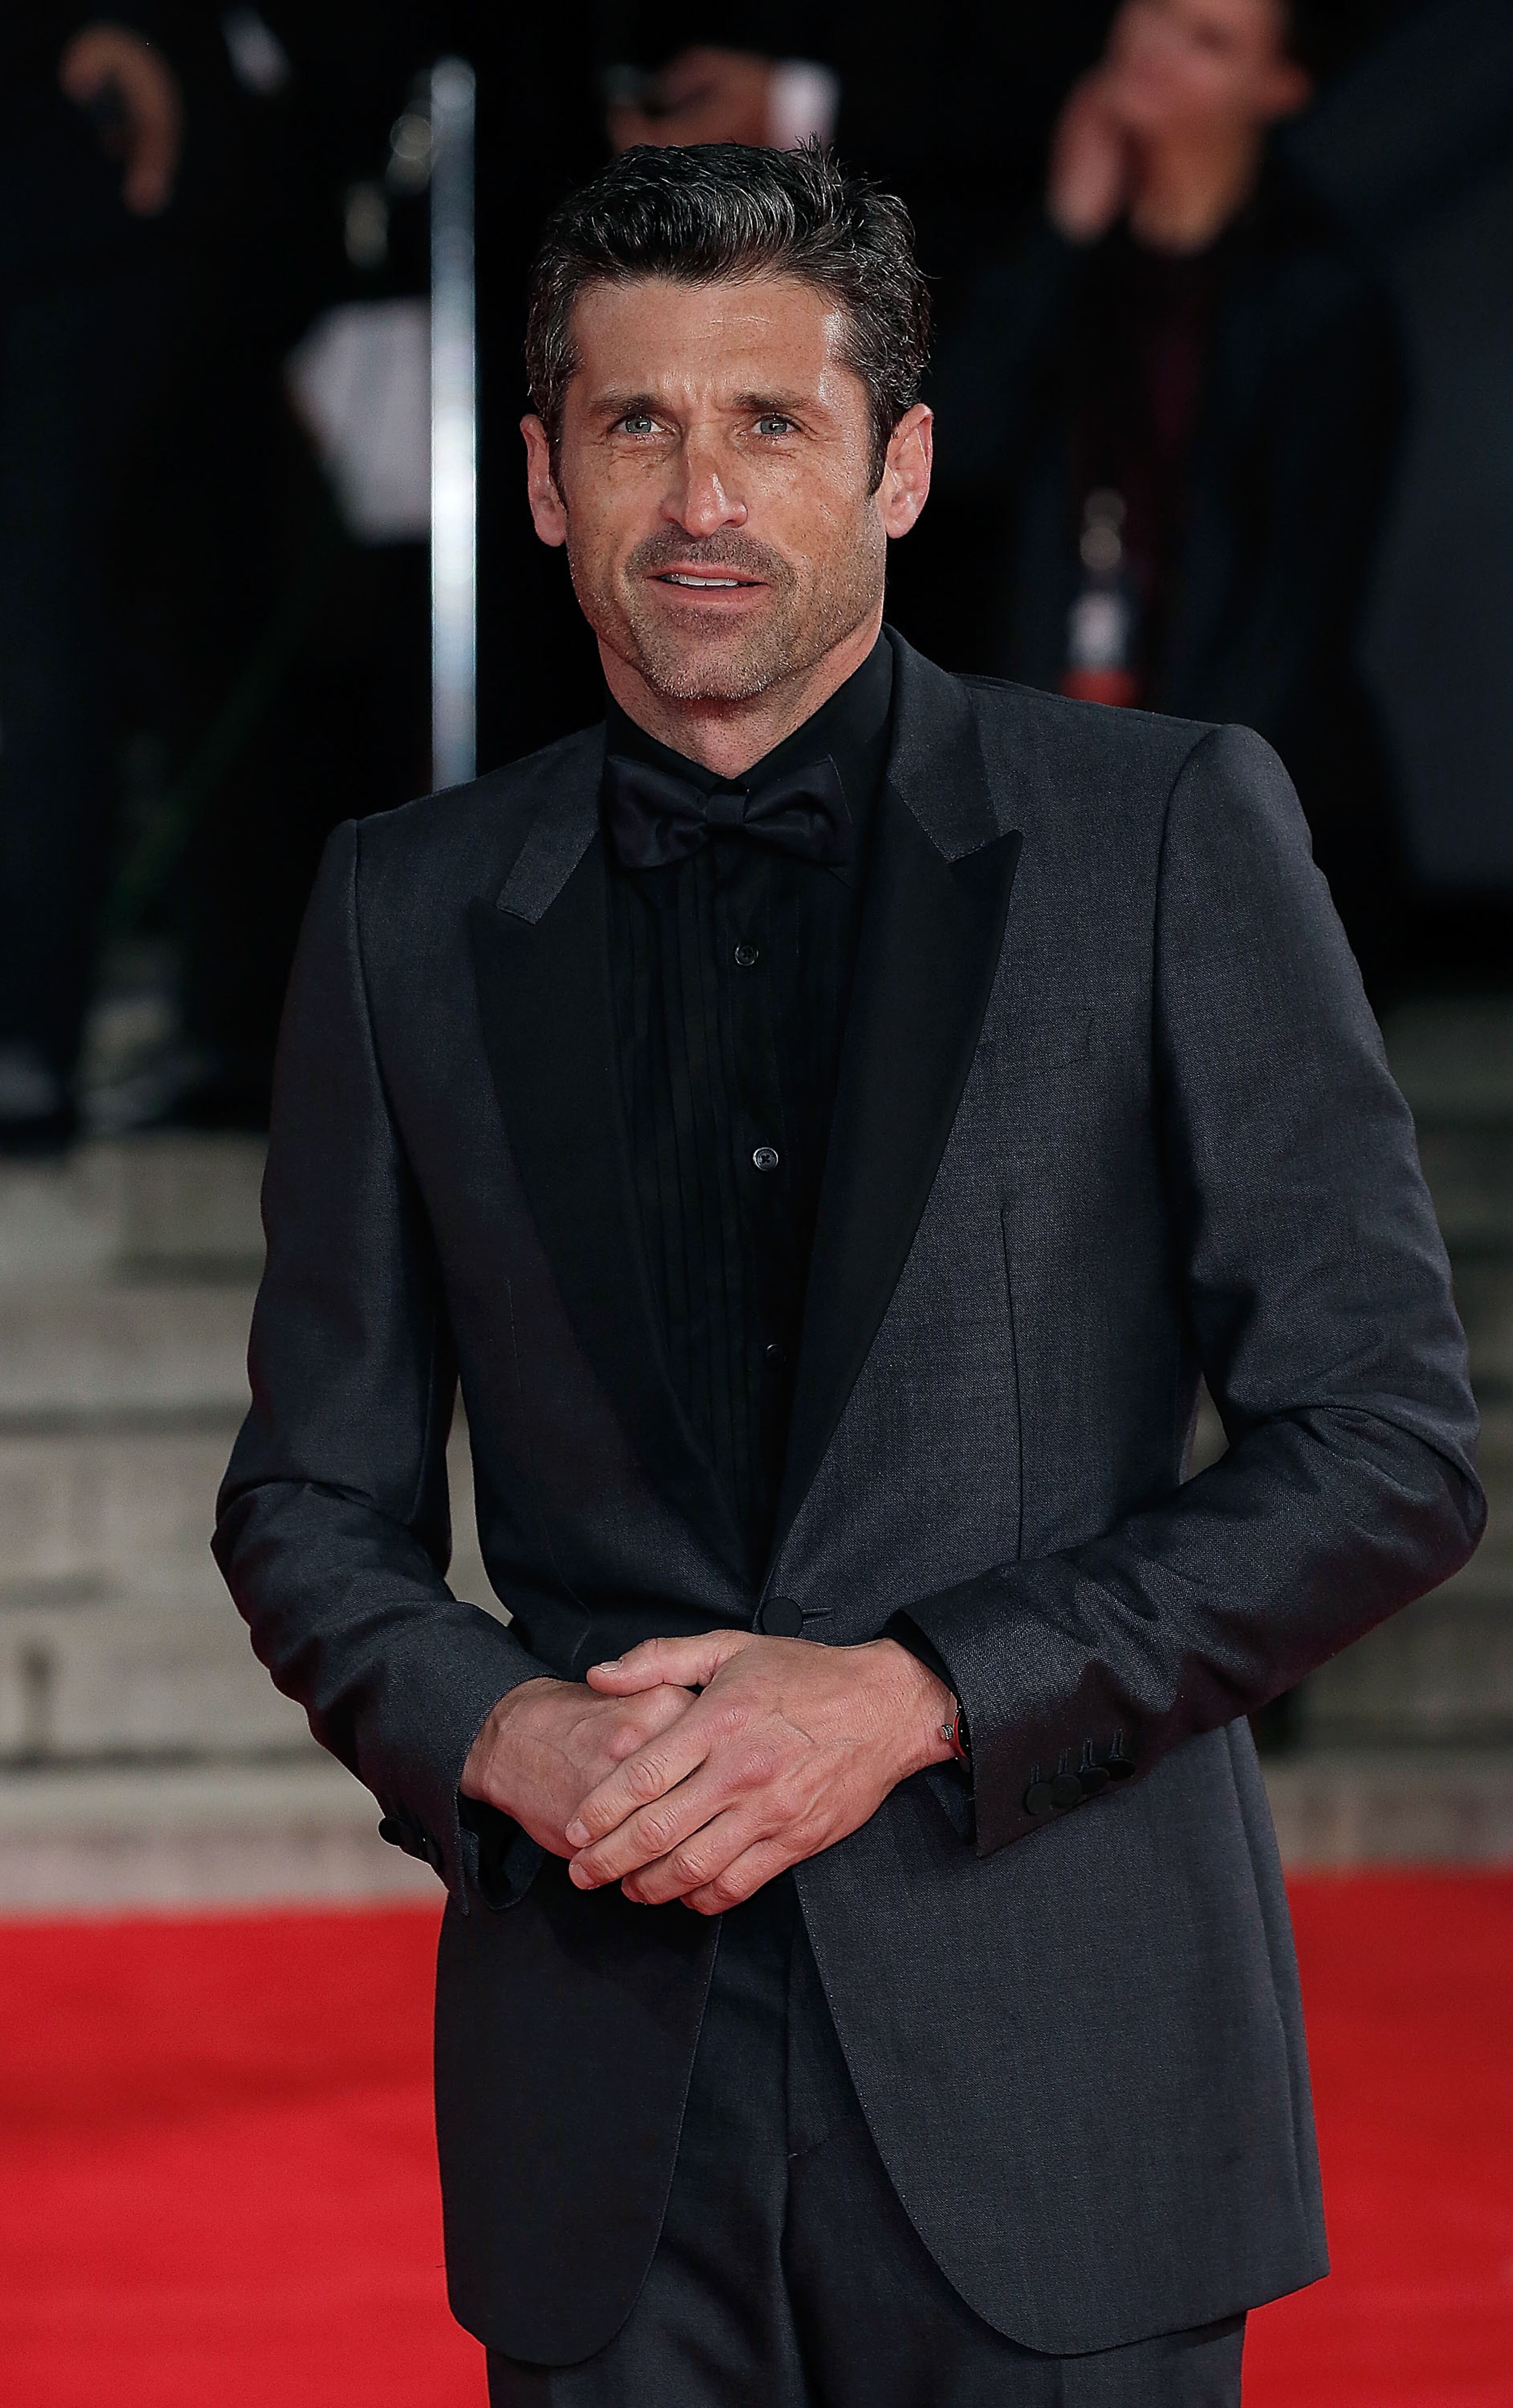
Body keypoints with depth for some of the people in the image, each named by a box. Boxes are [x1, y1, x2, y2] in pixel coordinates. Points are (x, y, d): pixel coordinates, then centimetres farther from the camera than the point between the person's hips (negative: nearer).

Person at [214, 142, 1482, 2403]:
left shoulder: (1169, 832, 0)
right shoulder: (413, 908, 9)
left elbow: (1389, 1443, -3)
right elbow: (313, 1501, 14)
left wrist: (916, 1698, -12)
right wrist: (494, 1736, -7)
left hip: (1059, 2072, -2)